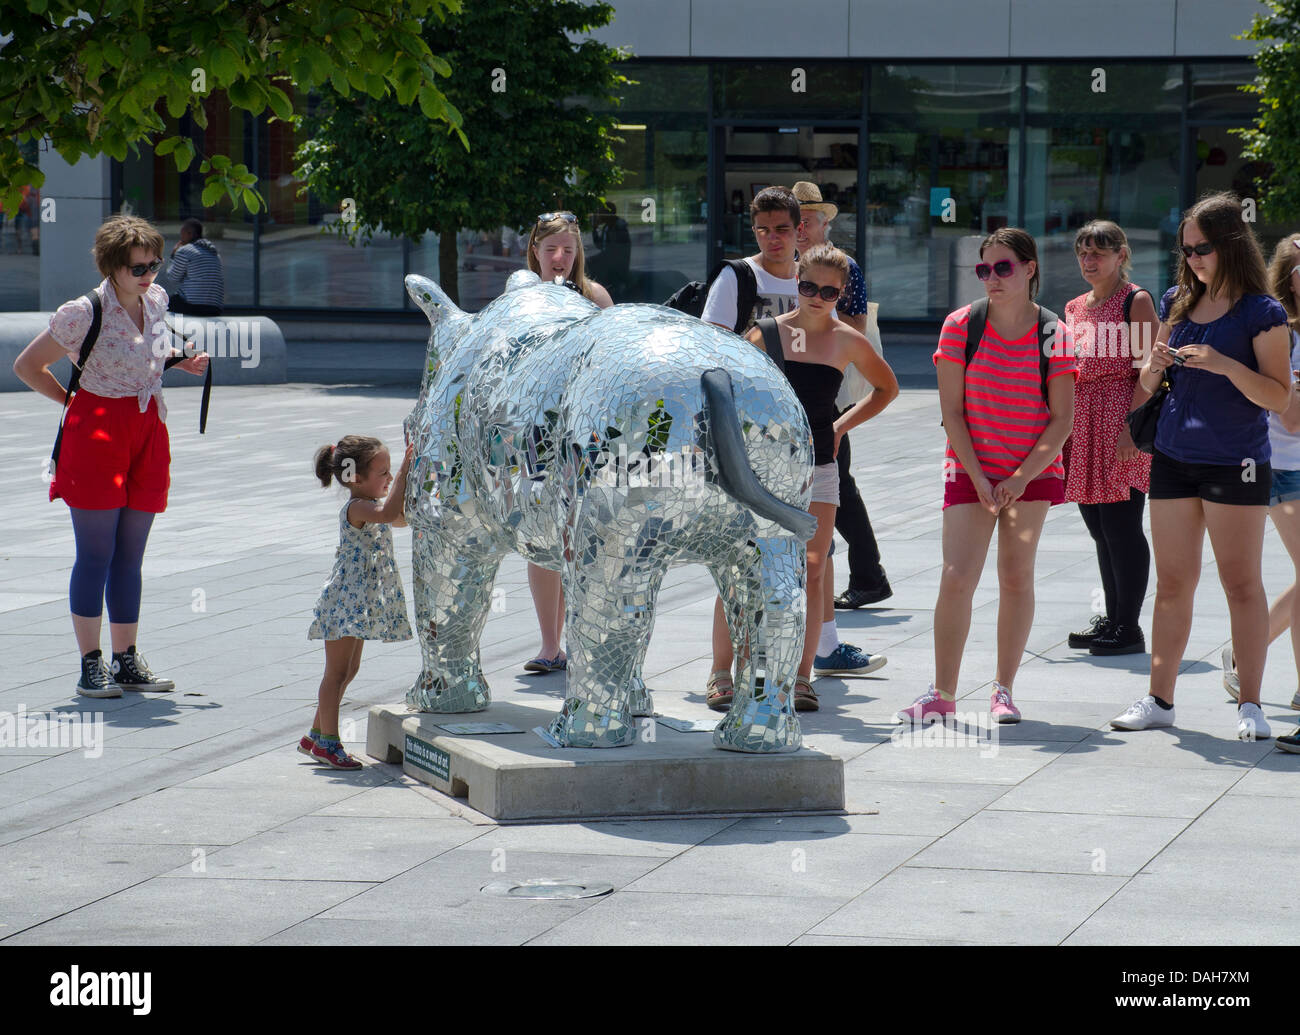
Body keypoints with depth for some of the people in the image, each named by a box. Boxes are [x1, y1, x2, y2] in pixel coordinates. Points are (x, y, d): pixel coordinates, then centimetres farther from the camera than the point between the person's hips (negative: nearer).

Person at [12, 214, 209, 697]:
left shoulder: (155, 302, 8)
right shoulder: (85, 313, -12)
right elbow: (27, 366, -5)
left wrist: (178, 361, 11)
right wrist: (74, 401, -2)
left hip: (148, 431, 6)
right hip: (96, 431, -6)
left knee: (131, 555, 9)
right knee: (96, 553, -4)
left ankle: (126, 661, 14)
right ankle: (90, 665, 0)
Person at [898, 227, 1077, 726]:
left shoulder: (1054, 335, -4)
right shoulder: (961, 325, -3)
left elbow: (1062, 419, -5)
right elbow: (952, 411, -4)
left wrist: (1022, 478, -14)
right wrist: (980, 480, -12)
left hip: (1034, 473, 0)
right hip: (970, 470, 0)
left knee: (1016, 578, 1)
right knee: (956, 579, -10)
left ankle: (1003, 691, 11)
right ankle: (942, 694, -2)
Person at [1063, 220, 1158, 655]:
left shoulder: (1136, 301, -5)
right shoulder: (1075, 308, 17)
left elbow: (1147, 369, -11)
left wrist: (1133, 427, -20)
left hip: (1123, 424, -8)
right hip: (1082, 424, 8)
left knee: (1121, 525, -8)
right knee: (1100, 528, 11)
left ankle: (1129, 628, -3)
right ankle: (1112, 620, 19)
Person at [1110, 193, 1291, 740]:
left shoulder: (1262, 313, -6)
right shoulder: (1177, 303, 10)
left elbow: (1279, 397, -11)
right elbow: (1147, 385, 17)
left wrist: (1226, 365, -23)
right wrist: (1155, 365, -6)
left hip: (1235, 463, -5)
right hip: (1173, 457, 5)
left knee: (1242, 583, -1)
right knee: (1172, 582, 8)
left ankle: (1249, 705, 3)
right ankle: (1160, 699, 13)